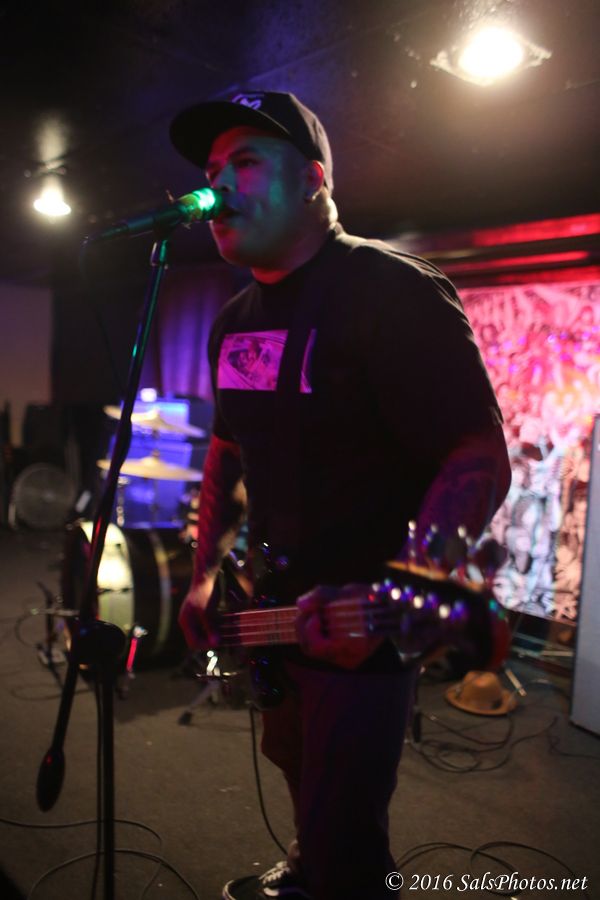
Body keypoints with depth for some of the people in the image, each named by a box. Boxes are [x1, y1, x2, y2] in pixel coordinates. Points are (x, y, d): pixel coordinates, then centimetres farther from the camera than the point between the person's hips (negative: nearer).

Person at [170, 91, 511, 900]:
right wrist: (209, 573, 7)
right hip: (271, 606, 8)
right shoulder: (237, 319, 7)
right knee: (298, 768, 29)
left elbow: (481, 462, -22)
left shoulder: (393, 293, -19)